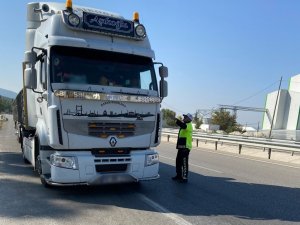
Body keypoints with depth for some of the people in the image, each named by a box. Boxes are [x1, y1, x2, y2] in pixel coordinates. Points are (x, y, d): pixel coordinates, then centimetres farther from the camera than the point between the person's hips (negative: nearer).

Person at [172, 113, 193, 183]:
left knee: (184, 163, -7)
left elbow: (183, 125, -33)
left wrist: (176, 119, -40)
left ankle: (184, 178, -2)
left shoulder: (189, 125, -11)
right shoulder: (184, 125, 20)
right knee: (178, 161, 15)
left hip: (185, 147, -10)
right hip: (181, 147, 10)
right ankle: (178, 175, 25)